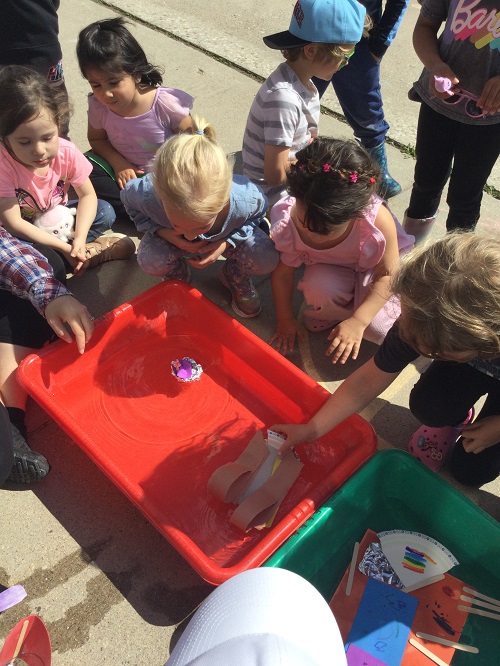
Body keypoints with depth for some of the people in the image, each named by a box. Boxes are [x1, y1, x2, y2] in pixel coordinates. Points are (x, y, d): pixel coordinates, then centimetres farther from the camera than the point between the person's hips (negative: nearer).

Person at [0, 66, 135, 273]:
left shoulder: (67, 152, -20)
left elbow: (87, 195, -10)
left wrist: (79, 239, -26)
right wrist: (64, 247, -34)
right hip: (26, 234, -3)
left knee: (105, 212, -14)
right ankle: (90, 251, -16)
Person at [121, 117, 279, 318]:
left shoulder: (245, 200, -41)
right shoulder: (149, 198, -42)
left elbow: (258, 213, -14)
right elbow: (128, 195, -15)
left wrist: (227, 243, -31)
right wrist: (162, 231, -32)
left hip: (229, 237, 0)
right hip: (172, 240, 0)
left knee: (267, 260, -26)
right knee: (150, 261, -31)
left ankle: (235, 276, 13)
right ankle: (177, 276, 9)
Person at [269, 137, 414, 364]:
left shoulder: (378, 219, -37)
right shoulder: (286, 221, -31)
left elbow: (387, 275, -23)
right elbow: (283, 273, -14)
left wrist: (357, 322, -28)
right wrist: (285, 319, -4)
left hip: (372, 270, 0)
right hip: (329, 272, 1)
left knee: (381, 329, -21)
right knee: (318, 286, -35)